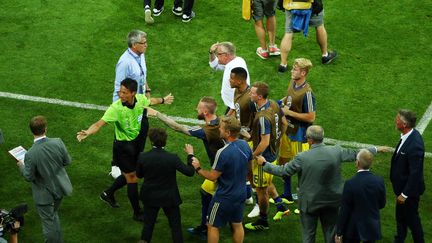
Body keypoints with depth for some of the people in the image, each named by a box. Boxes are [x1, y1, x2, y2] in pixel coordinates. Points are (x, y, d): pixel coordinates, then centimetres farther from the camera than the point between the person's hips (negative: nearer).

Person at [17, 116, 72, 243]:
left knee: (48, 222, 16)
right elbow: (67, 161, -6)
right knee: (54, 215, 30)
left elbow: (29, 177, -17)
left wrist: (22, 166, 2)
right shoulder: (57, 142, -22)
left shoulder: (30, 154, -31)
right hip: (59, 188, 5)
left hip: (44, 194, -5)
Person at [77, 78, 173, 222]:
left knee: (129, 175, 22)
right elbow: (99, 124, -36)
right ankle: (137, 213, 21)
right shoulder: (116, 108, -30)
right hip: (122, 146, -6)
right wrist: (87, 132, -56)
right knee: (132, 178, 4)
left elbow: (150, 101, 13)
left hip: (136, 142, 6)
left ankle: (108, 194, 46)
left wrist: (162, 100, 31)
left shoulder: (140, 99, -13)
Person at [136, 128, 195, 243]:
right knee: (175, 225, 13)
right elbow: (190, 172, -15)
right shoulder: (172, 158, -22)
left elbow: (138, 175, -1)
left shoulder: (142, 157, -17)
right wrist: (190, 155, -2)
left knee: (148, 224, 18)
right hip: (169, 198, -2)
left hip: (150, 198, 2)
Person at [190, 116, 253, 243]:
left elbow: (213, 176, -21)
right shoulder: (245, 145, -7)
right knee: (237, 225, 20)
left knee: (213, 226, 10)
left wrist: (198, 169, -5)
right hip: (241, 194, 7)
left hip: (224, 197, -7)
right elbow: (249, 165, 9)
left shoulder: (223, 153, -29)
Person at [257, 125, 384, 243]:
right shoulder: (336, 151, -12)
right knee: (331, 233, 18)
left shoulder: (302, 158, -22)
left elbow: (283, 171, -12)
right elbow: (355, 154, 4)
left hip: (310, 202, -3)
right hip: (332, 200, 3)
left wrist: (264, 164, 4)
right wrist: (375, 149, 21)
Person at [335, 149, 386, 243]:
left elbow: (344, 211, -14)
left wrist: (339, 233, -6)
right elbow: (382, 204, 4)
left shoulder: (350, 184, -20)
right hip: (372, 227, 3)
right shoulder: (379, 181, -10)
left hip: (354, 228, -3)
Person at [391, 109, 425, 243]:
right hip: (402, 186, 9)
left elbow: (415, 173, -29)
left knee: (411, 218, 12)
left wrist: (405, 194, -20)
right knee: (400, 216, 26)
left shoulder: (414, 145, -35)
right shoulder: (407, 136, -6)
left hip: (410, 189, -9)